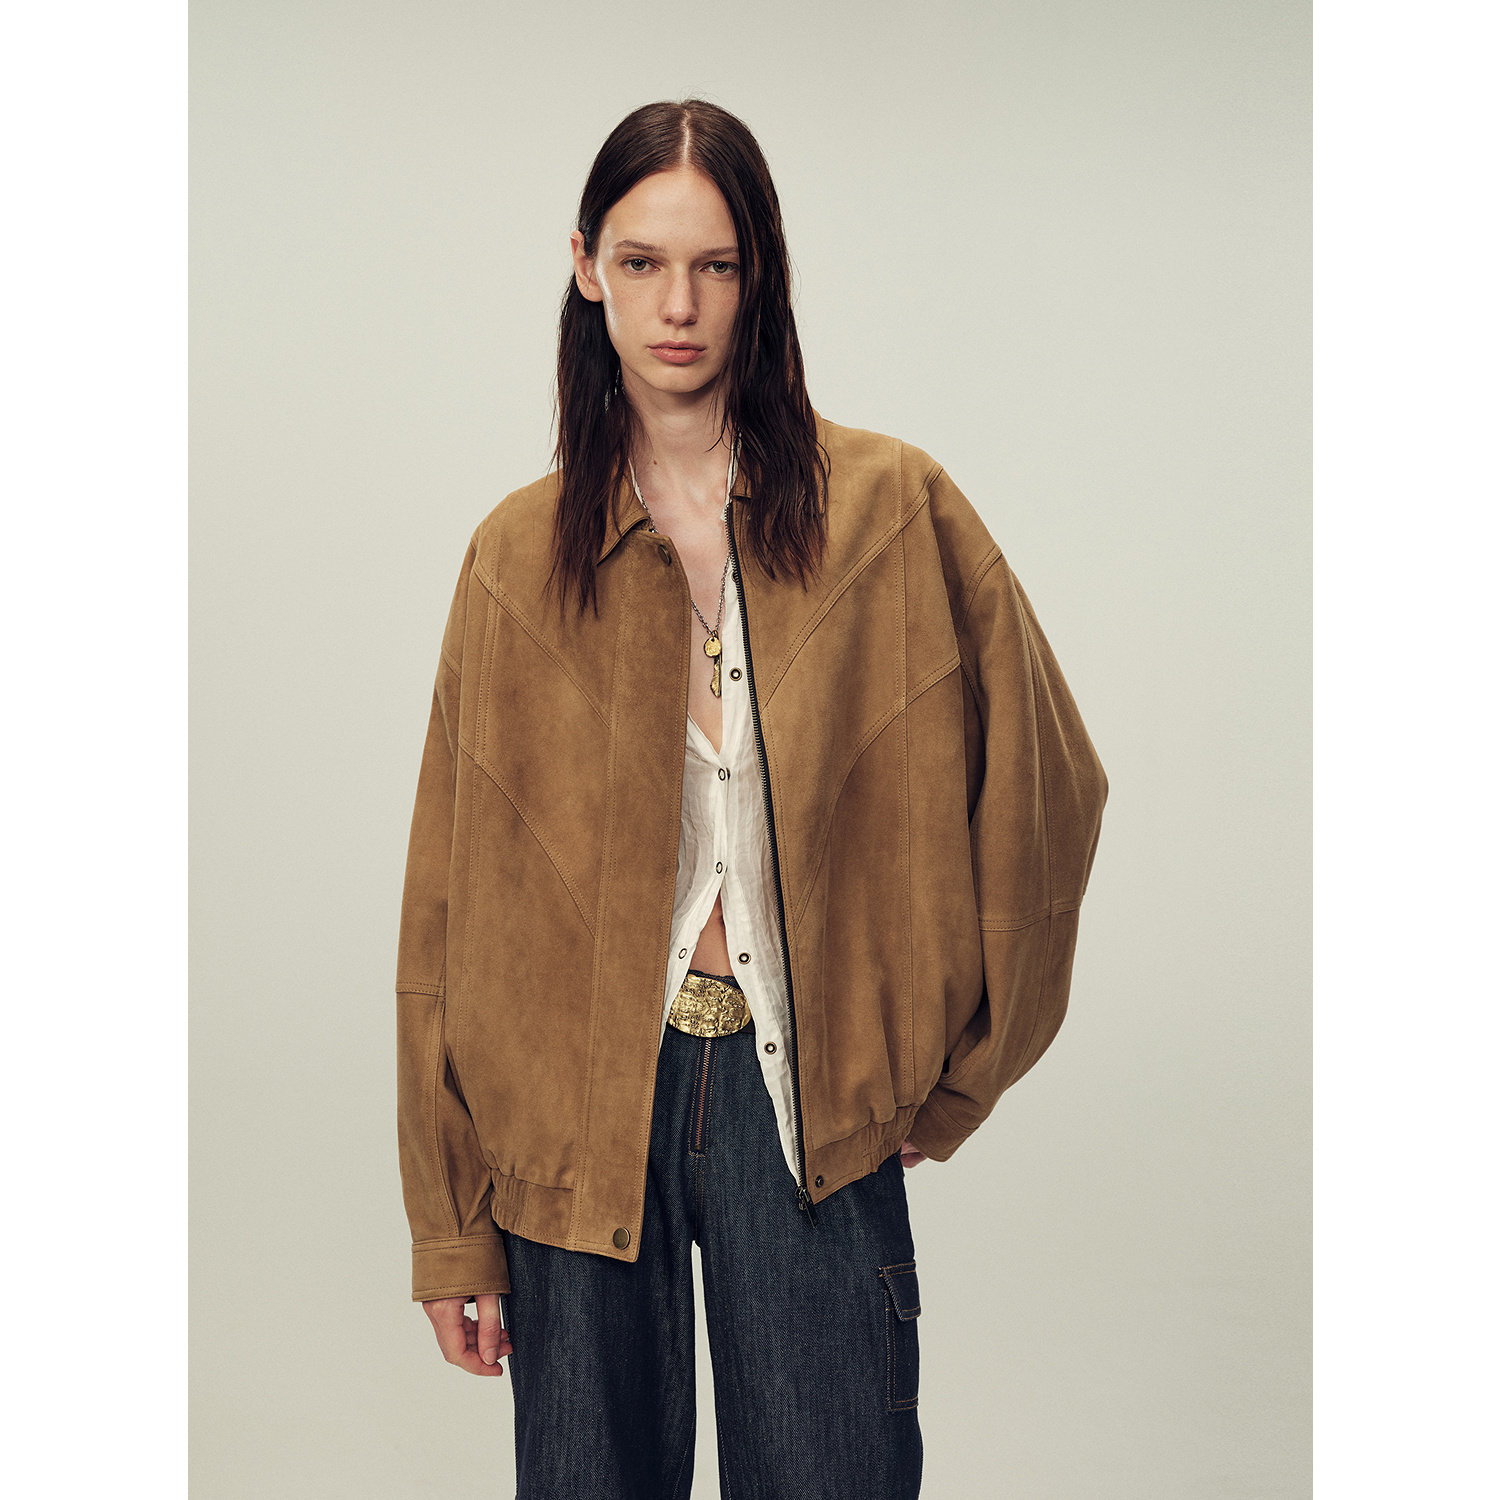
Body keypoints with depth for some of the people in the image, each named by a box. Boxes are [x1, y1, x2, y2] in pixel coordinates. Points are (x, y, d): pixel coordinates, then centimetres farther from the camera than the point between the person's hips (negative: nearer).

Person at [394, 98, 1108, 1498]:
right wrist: (451, 1225, 2)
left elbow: (1037, 788, 4)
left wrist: (951, 1077, 4)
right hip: (577, 1108, 1)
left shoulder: (892, 511, -2)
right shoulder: (519, 556, 3)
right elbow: (454, 902, 3)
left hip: (811, 1115, -1)